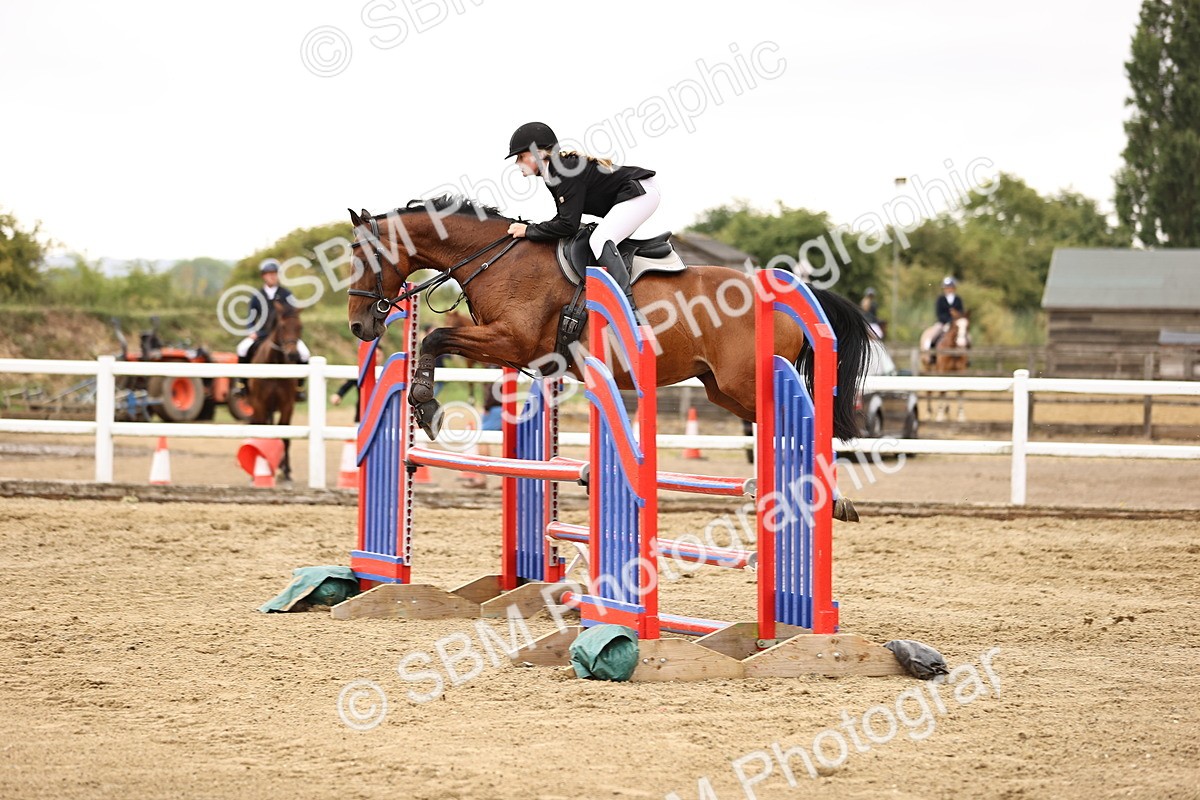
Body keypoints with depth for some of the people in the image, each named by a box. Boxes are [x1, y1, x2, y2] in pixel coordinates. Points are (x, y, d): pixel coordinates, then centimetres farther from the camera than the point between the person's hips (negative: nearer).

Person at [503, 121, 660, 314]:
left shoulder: (566, 171, -24)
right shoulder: (553, 173, 7)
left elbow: (568, 225, -24)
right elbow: (564, 217, 13)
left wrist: (529, 231, -15)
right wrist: (537, 229, -1)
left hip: (643, 193, -11)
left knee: (600, 240, -24)